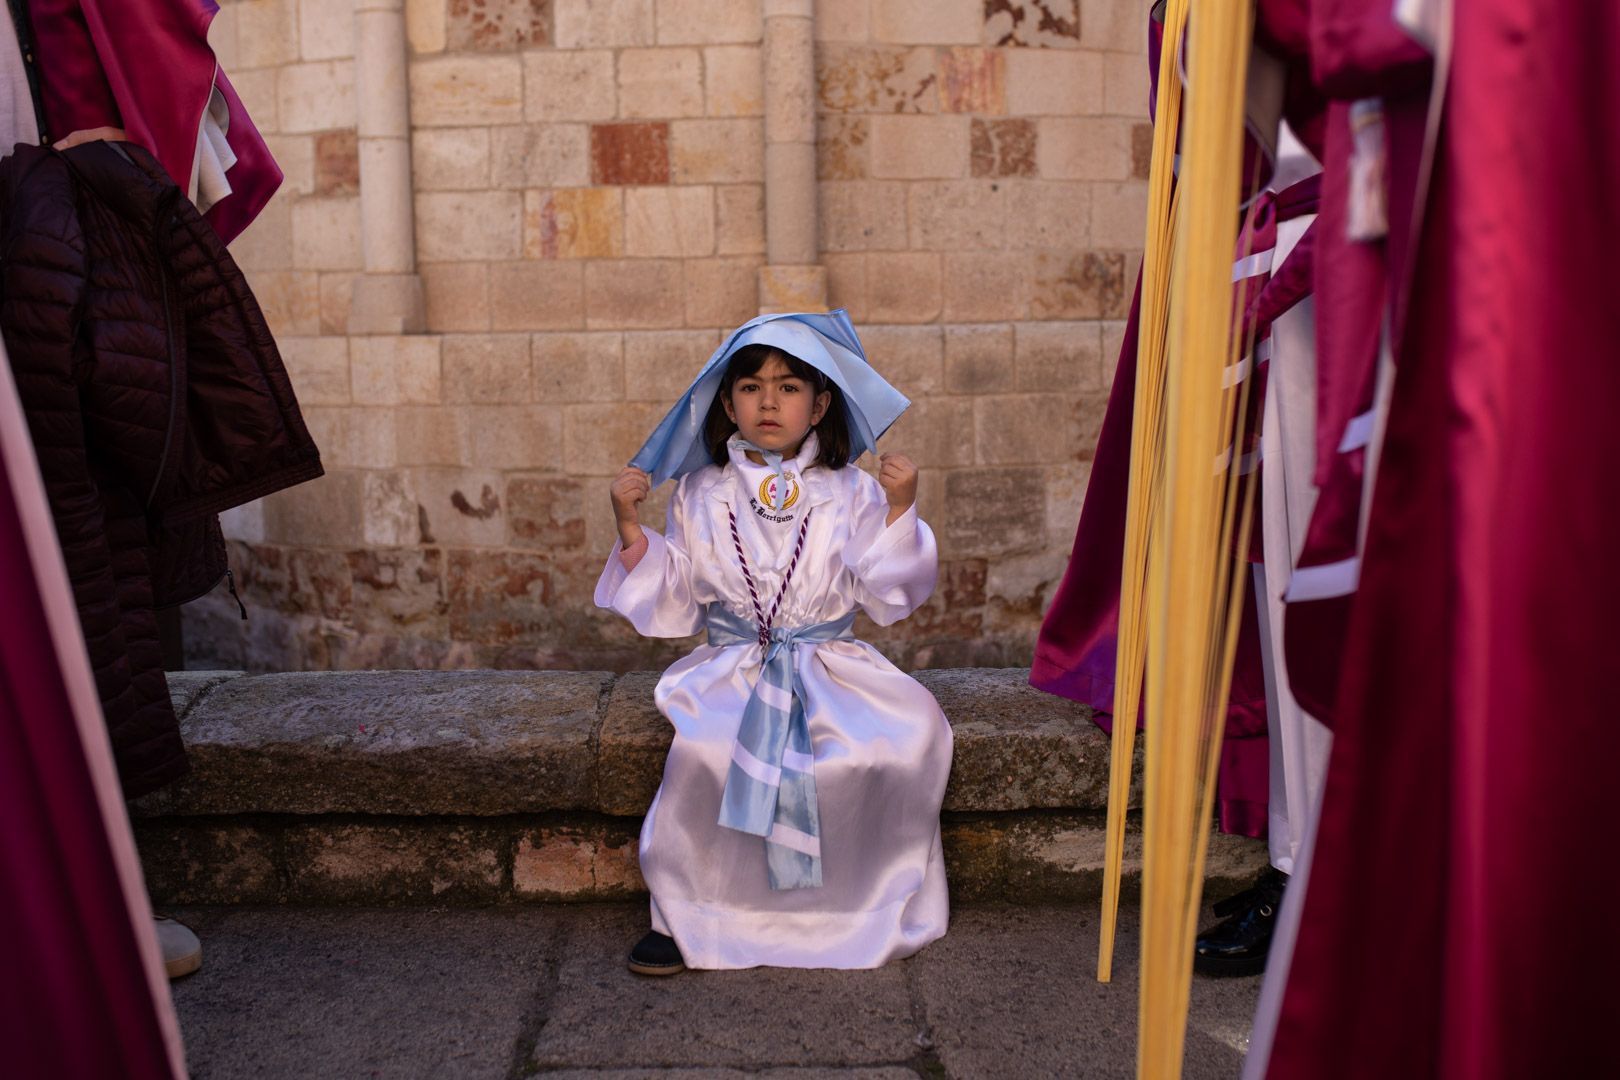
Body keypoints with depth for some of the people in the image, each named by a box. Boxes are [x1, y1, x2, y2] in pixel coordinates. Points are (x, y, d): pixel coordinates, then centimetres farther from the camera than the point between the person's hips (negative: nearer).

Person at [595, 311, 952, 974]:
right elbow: (670, 605, 7)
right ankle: (686, 915, -8)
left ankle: (881, 903, -1)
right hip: (732, 670, 0)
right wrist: (630, 528, -4)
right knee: (705, 749, -30)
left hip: (829, 667, 1)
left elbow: (889, 601, 0)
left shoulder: (850, 495, 3)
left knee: (909, 734, -24)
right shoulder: (700, 496, 6)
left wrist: (900, 512, -11)